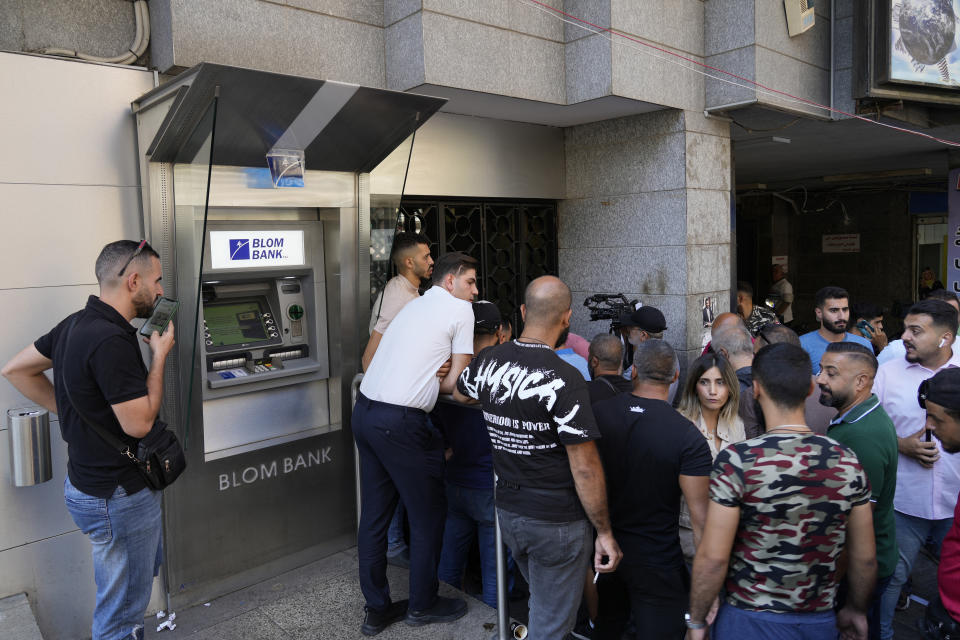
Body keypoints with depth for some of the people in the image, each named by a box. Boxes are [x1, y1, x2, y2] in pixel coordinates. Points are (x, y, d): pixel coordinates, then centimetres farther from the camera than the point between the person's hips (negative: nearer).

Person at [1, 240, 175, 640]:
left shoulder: (77, 324, 3)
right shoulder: (111, 341, -27)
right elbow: (138, 422, -25)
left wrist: (70, 411, 11)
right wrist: (160, 356, -16)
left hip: (88, 482, 10)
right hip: (117, 497, -9)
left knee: (144, 571, 29)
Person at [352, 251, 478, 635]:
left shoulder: (414, 305, 21)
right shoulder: (461, 310, -2)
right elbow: (456, 383, -4)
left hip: (363, 412, 9)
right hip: (401, 423, -9)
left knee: (374, 514, 16)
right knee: (428, 515, 10)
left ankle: (376, 610, 28)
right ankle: (422, 604, 26)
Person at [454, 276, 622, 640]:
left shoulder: (488, 362, -4)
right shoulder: (564, 379, -24)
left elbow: (458, 394, 20)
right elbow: (585, 467, -21)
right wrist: (605, 533, -11)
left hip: (507, 511, 6)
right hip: (556, 521, -6)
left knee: (542, 600, 29)